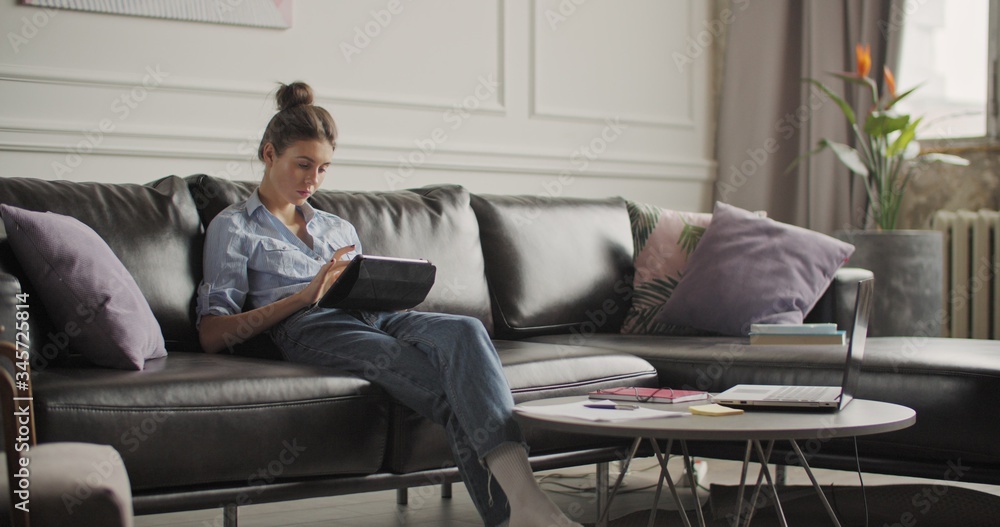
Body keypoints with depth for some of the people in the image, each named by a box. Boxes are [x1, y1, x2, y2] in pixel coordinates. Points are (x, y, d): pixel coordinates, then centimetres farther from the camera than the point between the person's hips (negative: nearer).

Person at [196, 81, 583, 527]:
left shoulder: (339, 229, 35)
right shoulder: (233, 228, 18)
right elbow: (211, 335, 4)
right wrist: (304, 296, -7)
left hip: (374, 319, 4)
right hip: (310, 328, -4)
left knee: (464, 331, -33)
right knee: (452, 394, -32)